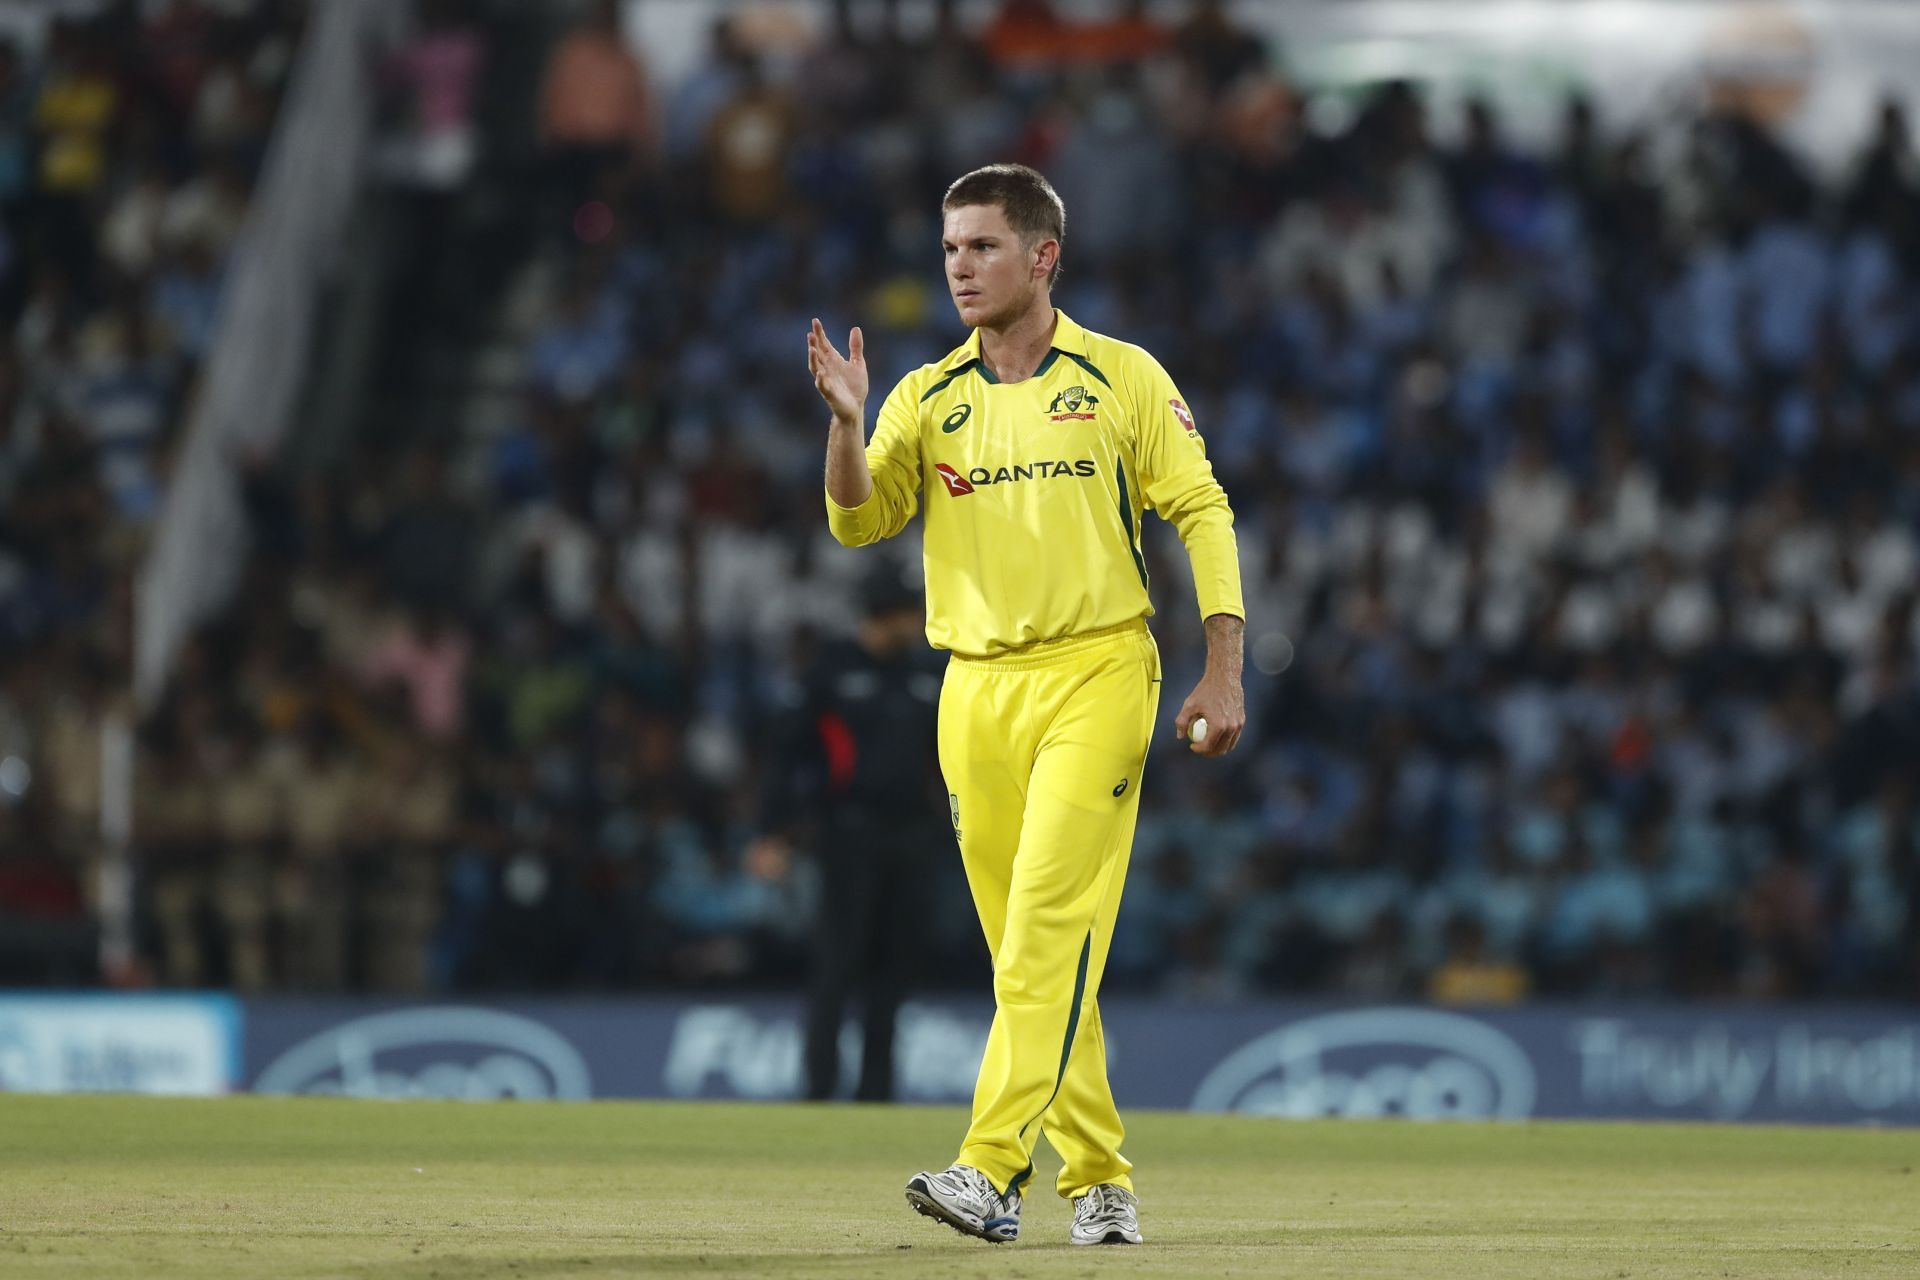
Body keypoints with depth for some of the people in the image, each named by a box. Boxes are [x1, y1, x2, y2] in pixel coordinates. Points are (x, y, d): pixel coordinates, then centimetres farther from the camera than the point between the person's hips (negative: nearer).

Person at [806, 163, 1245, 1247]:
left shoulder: (1124, 379, 2)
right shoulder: (927, 398, 10)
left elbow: (1204, 514, 1)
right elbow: (859, 521, 0)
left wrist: (1225, 671, -7)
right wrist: (847, 423, -18)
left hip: (1098, 673, -4)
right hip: (978, 690, 4)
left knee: (1051, 921, -16)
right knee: (1023, 946, 5)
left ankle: (993, 1171, -25)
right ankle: (1099, 1177, 14)